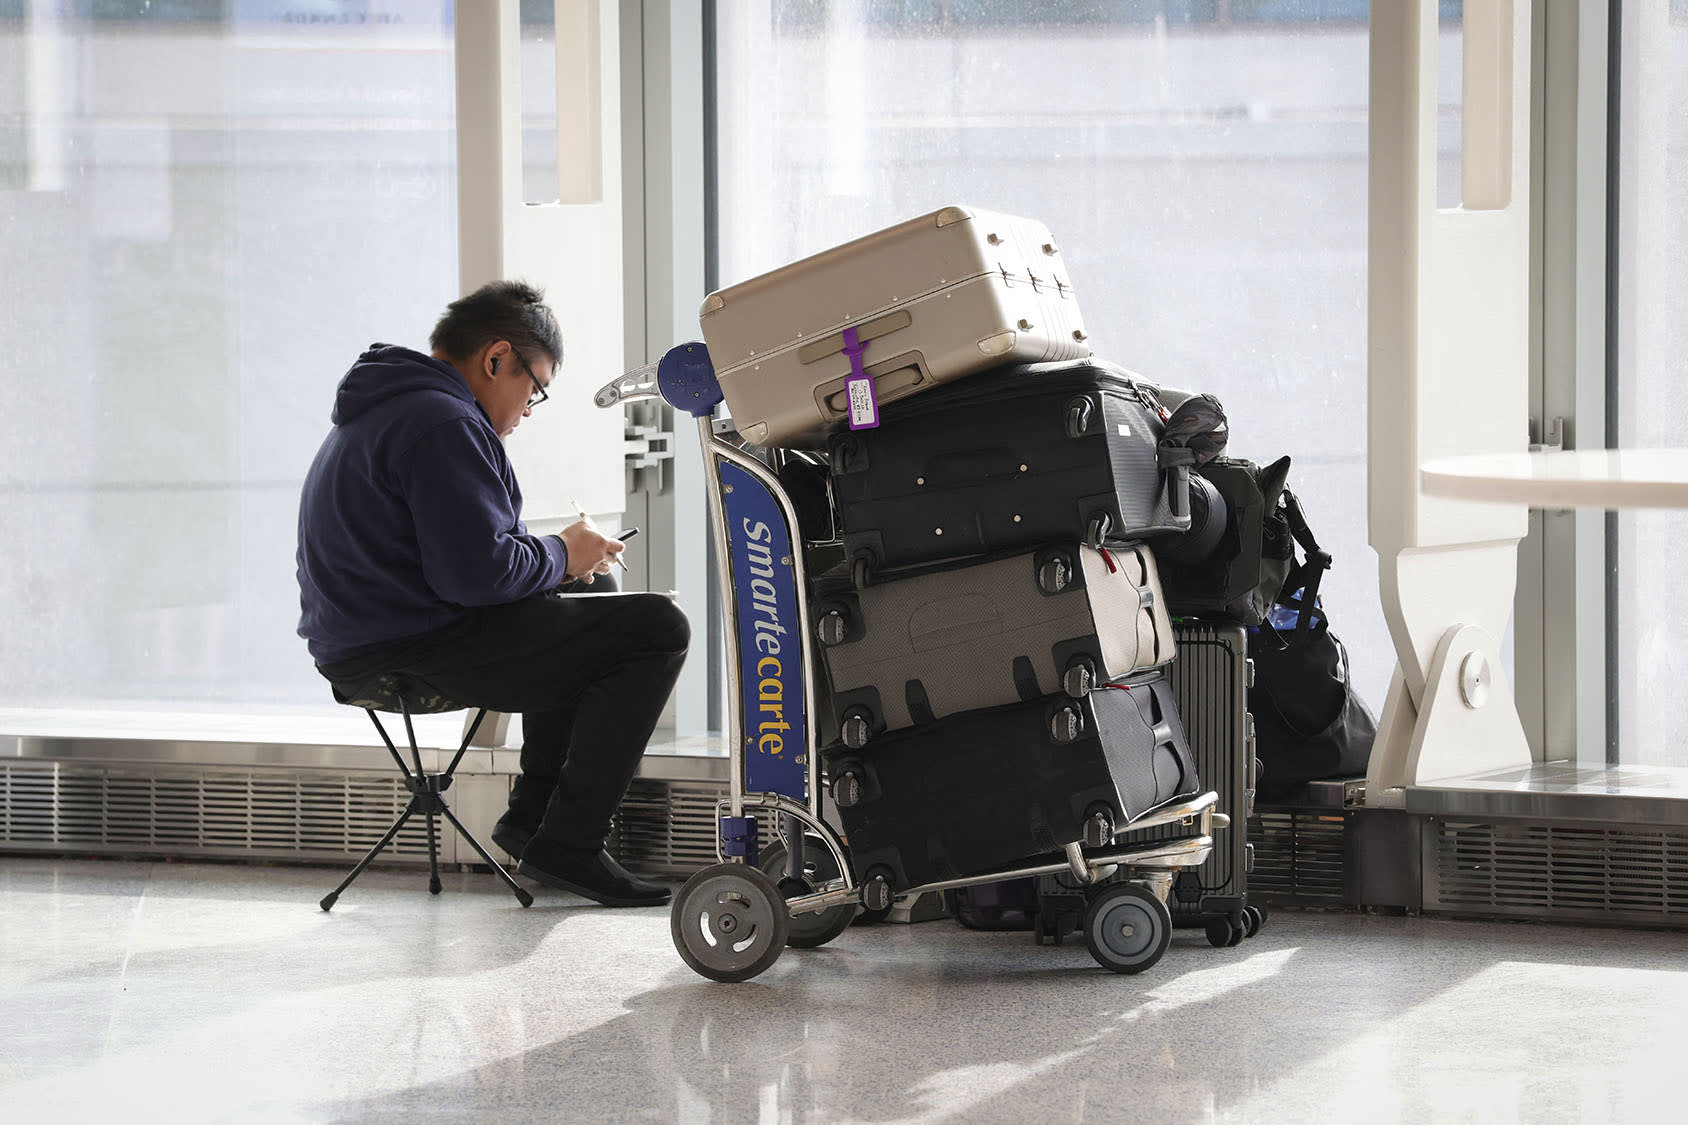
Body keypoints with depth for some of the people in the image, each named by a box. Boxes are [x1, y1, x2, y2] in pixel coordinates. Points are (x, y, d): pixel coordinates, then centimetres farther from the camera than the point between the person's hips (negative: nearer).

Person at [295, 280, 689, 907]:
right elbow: (477, 571, -26)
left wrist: (563, 558, 13)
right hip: (415, 656, -11)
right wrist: (560, 556, -6)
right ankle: (567, 845, -7)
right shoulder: (443, 425, -17)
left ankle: (532, 812, 24)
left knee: (593, 591, 29)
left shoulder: (381, 409, 19)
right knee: (657, 629, -8)